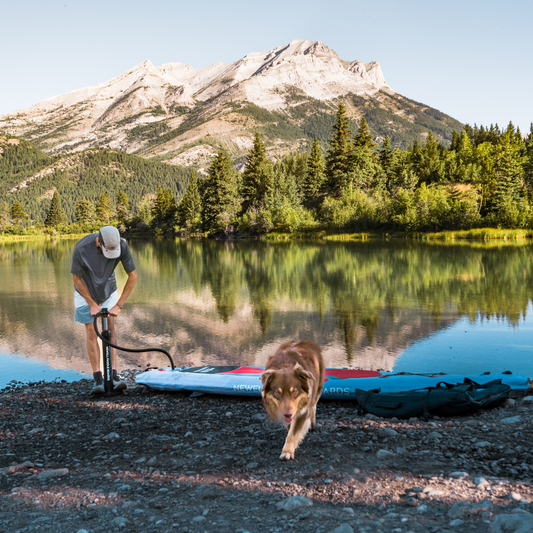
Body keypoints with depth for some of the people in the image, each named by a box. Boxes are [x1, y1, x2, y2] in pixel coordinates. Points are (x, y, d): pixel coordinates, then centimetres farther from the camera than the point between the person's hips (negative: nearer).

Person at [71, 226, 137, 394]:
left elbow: (133, 276, -18)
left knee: (110, 330, -5)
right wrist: (92, 304, -17)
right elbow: (76, 278, -18)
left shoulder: (122, 245, -28)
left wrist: (119, 305, -19)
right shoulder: (82, 248, -34)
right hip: (85, 290, -2)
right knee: (91, 332, -7)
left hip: (108, 289, 2)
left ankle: (114, 376, -7)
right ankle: (98, 379, -5)